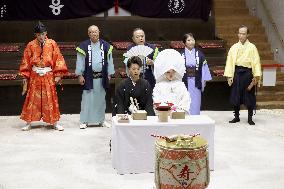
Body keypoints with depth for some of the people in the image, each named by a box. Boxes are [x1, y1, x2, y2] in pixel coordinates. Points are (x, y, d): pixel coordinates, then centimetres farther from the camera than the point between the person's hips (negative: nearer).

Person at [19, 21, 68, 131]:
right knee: (32, 99, 3)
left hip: (48, 76, 0)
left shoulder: (52, 44, -2)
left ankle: (55, 123, 12)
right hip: (34, 77, 0)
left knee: (51, 99, 4)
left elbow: (58, 59, -2)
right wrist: (25, 76, -1)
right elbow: (26, 61, 2)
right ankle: (28, 123, 12)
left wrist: (58, 75, -6)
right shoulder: (31, 45, 0)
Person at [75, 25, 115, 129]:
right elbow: (80, 61, -1)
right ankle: (84, 121, 7)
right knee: (87, 99, 0)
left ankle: (101, 120, 21)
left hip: (102, 77, 3)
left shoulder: (105, 45, 5)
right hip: (88, 77, -3)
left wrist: (109, 74, 7)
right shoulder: (84, 46, -2)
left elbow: (109, 60, 10)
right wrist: (80, 75, -5)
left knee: (101, 99, 10)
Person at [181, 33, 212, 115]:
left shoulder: (199, 54, 4)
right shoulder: (181, 54, -1)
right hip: (185, 83, -1)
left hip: (196, 83, 1)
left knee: (195, 104, 3)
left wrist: (204, 80, 1)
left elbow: (204, 67, 5)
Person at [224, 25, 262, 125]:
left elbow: (256, 62, -3)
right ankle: (236, 116, 20)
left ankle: (250, 118, 16)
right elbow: (229, 62, 3)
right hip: (237, 72, 2)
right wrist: (229, 76, -5)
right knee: (236, 96, 7)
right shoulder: (234, 47, 6)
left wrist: (256, 76, -12)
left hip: (248, 73, -1)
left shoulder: (252, 47, 2)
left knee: (249, 96, 4)